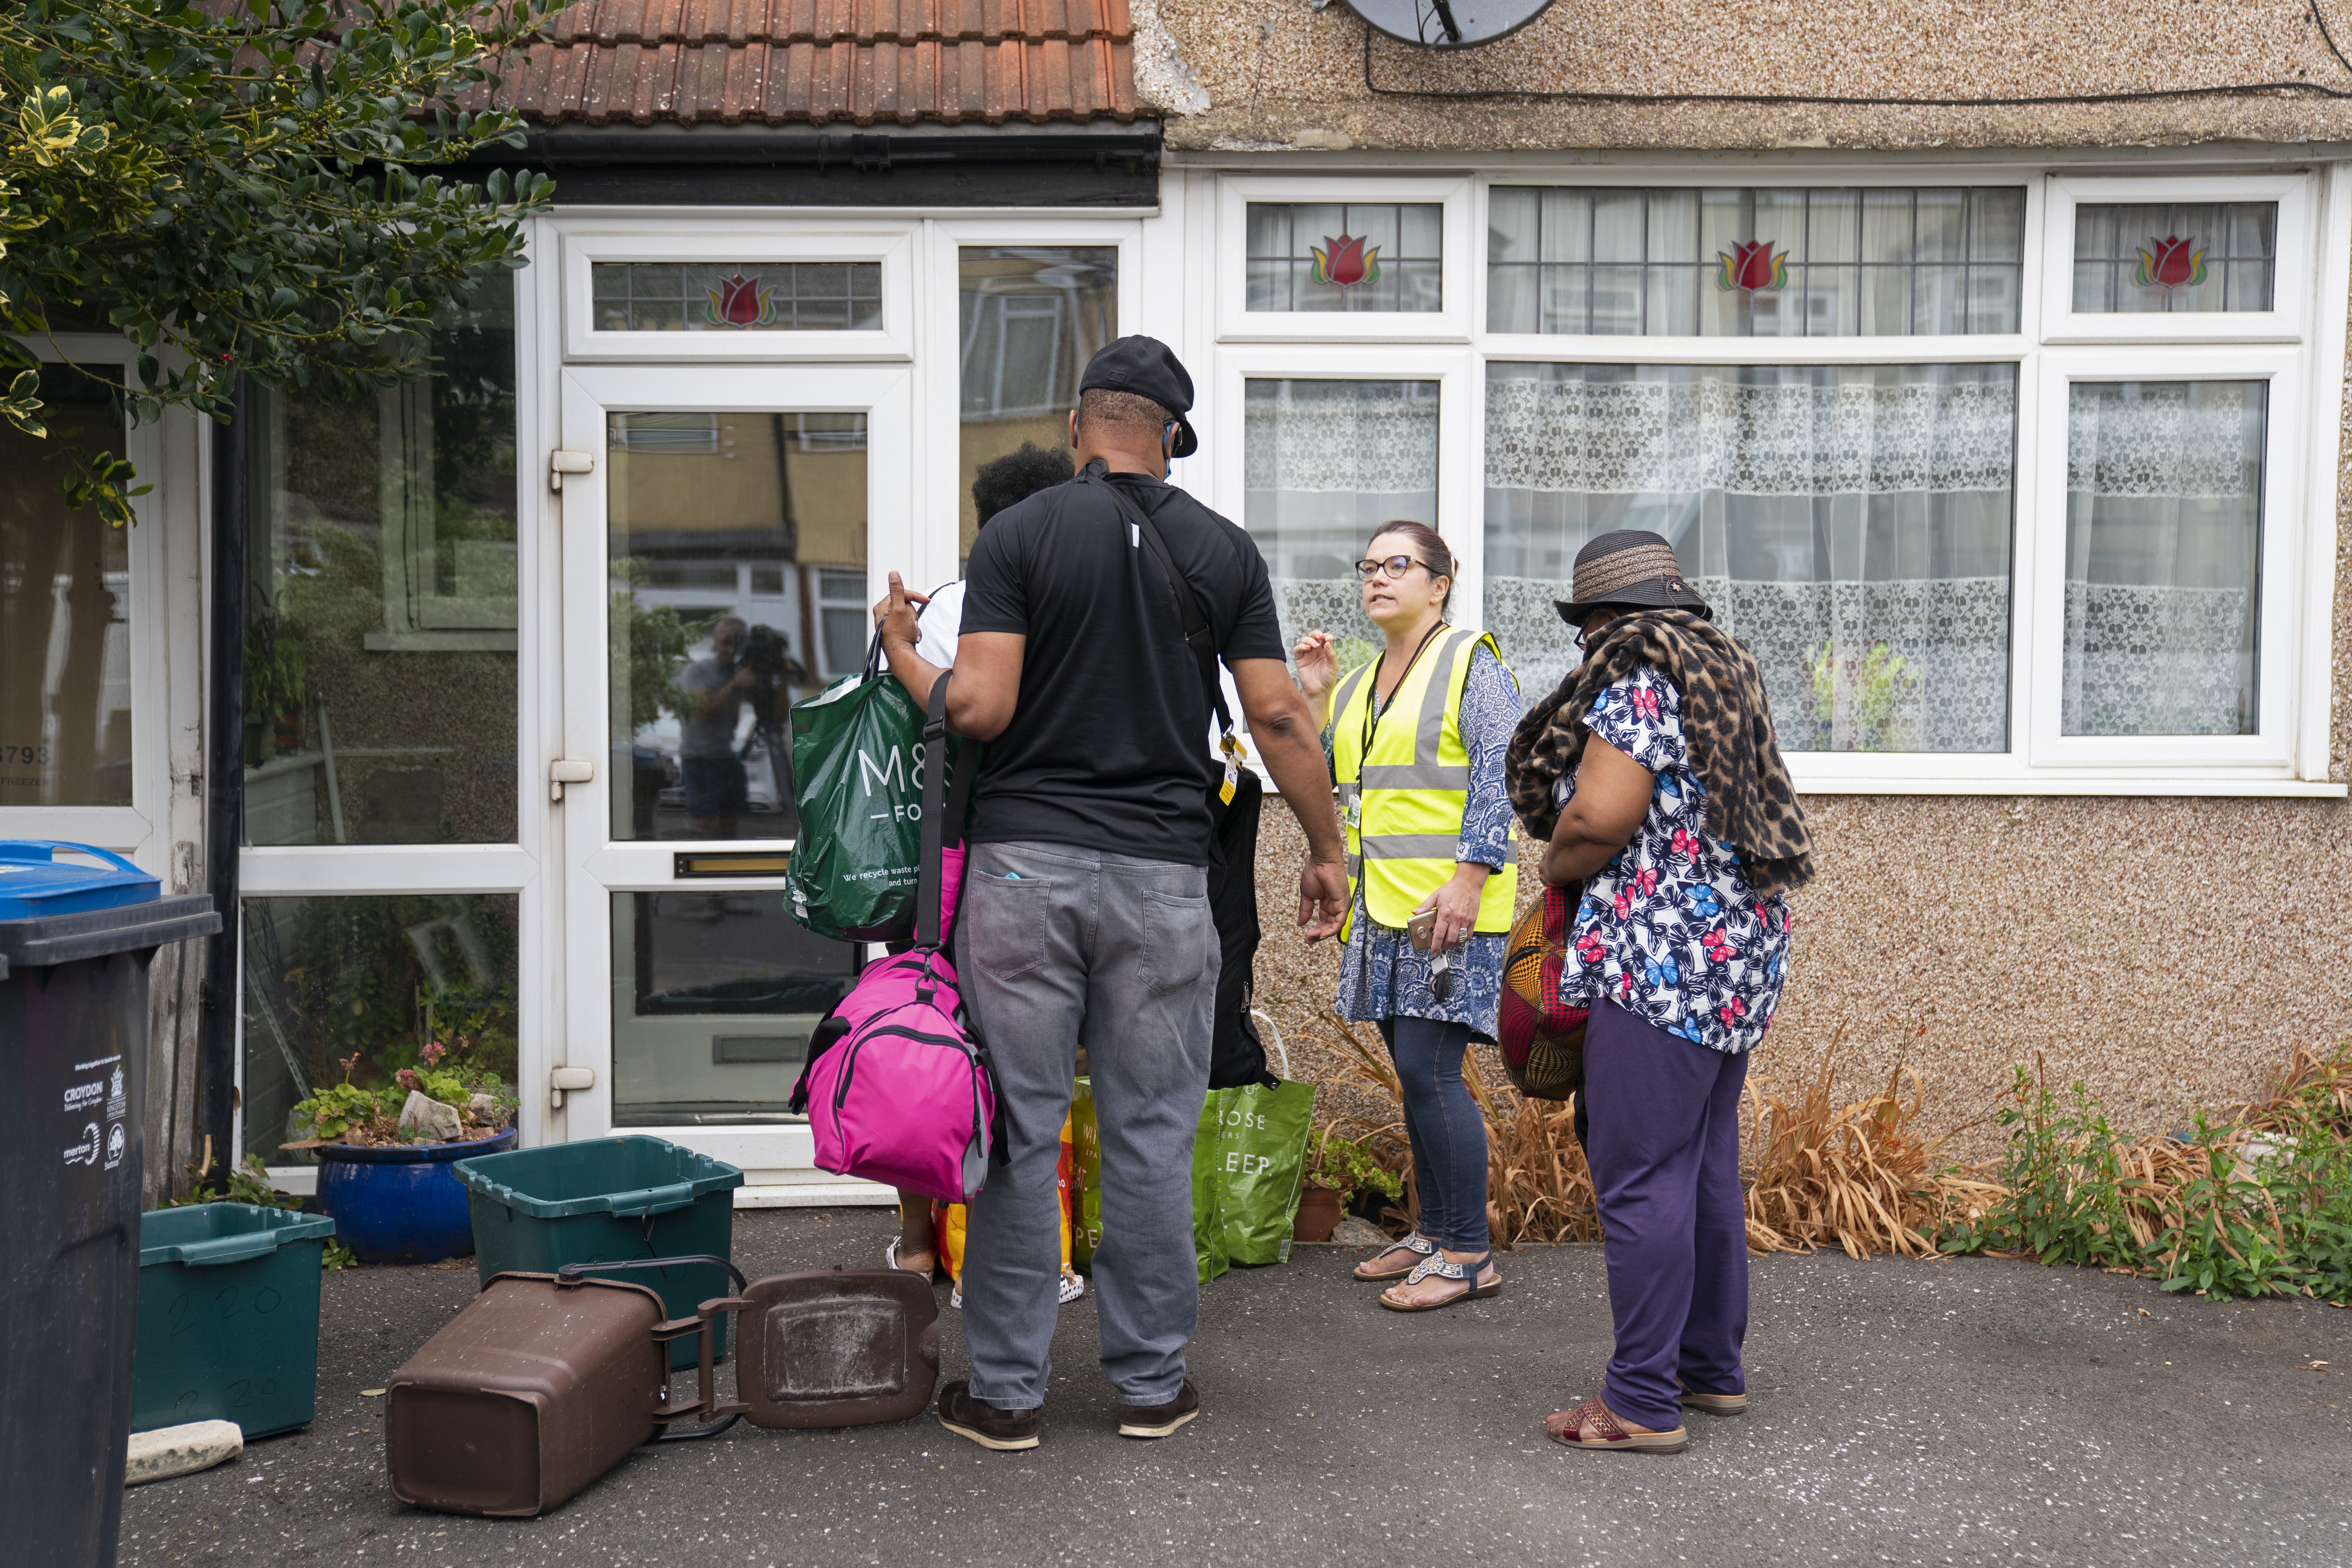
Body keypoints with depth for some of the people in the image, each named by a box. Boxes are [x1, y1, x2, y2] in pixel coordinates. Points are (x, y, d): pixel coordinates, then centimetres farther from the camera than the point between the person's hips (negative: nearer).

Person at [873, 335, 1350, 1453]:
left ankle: (1004, 1391, 12)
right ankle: (1151, 1382, 17)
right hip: (1162, 872, 2)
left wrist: (901, 654, 9)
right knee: (1151, 1133, 9)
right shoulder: (1223, 550, 5)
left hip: (1024, 864, -1)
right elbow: (1277, 717, 2)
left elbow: (979, 709, -10)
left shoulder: (1019, 535, -2)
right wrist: (1326, 848, 13)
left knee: (1018, 1130, 5)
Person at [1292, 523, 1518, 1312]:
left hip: (1449, 906, -7)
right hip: (1383, 907, 7)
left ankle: (1468, 1253, -2)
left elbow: (1498, 778, -11)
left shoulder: (1471, 662, -3)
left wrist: (1470, 877, -20)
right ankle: (1433, 1233, 22)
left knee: (1427, 1070, -10)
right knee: (1417, 1074, 12)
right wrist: (1312, 696, 8)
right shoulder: (1359, 685, 19)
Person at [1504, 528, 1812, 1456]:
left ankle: (1643, 1401, 0)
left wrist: (1555, 867, -1)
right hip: (1739, 954, 10)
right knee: (1705, 1168, 16)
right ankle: (1713, 1369, 26)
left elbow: (1599, 820, -21)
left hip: (1662, 963, -10)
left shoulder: (1637, 683, -11)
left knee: (1640, 1178, -5)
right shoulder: (1717, 672, 19)